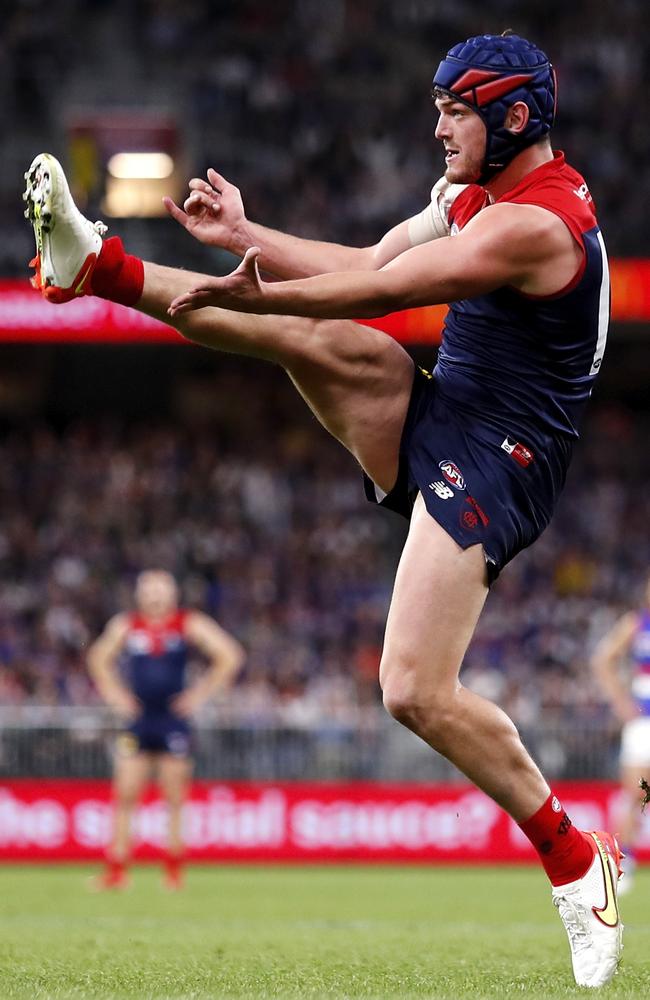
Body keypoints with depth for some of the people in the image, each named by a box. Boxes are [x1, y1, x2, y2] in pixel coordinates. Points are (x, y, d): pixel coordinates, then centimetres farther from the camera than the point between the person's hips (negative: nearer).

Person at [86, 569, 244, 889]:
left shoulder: (189, 625, -1)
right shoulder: (125, 626, 5)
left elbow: (229, 656, 0)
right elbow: (99, 658, 20)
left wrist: (200, 694, -3)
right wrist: (113, 693, 8)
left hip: (174, 719, -2)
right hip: (138, 720, 2)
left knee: (175, 797, 1)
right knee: (125, 794, -4)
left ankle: (174, 869, 10)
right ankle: (116, 869, -1)